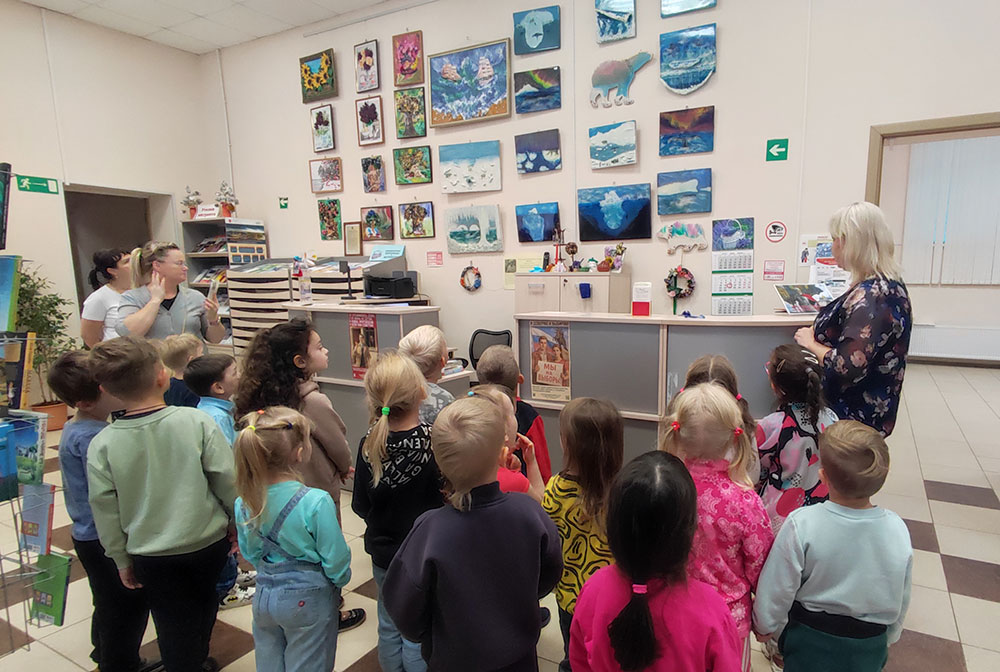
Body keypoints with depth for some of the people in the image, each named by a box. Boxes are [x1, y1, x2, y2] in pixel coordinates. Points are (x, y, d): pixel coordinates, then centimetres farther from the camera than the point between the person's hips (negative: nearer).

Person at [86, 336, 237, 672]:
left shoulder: (101, 445, -14)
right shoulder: (196, 422, -18)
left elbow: (106, 511, -5)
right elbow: (227, 481, -12)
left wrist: (122, 561, 9)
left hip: (152, 559, -1)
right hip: (210, 545, 1)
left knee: (174, 629, 19)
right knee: (204, 607, 28)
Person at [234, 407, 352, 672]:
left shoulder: (245, 502, -12)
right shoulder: (316, 502, -29)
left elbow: (249, 552, 4)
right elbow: (335, 559, -18)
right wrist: (341, 581, 2)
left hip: (264, 595, 5)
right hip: (307, 600, -5)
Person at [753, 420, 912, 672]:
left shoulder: (801, 524, -28)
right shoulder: (898, 530, -18)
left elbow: (775, 591, -17)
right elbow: (901, 600, -2)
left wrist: (766, 627, 3)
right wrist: (887, 640, 17)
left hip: (810, 644, -3)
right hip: (868, 651, 3)